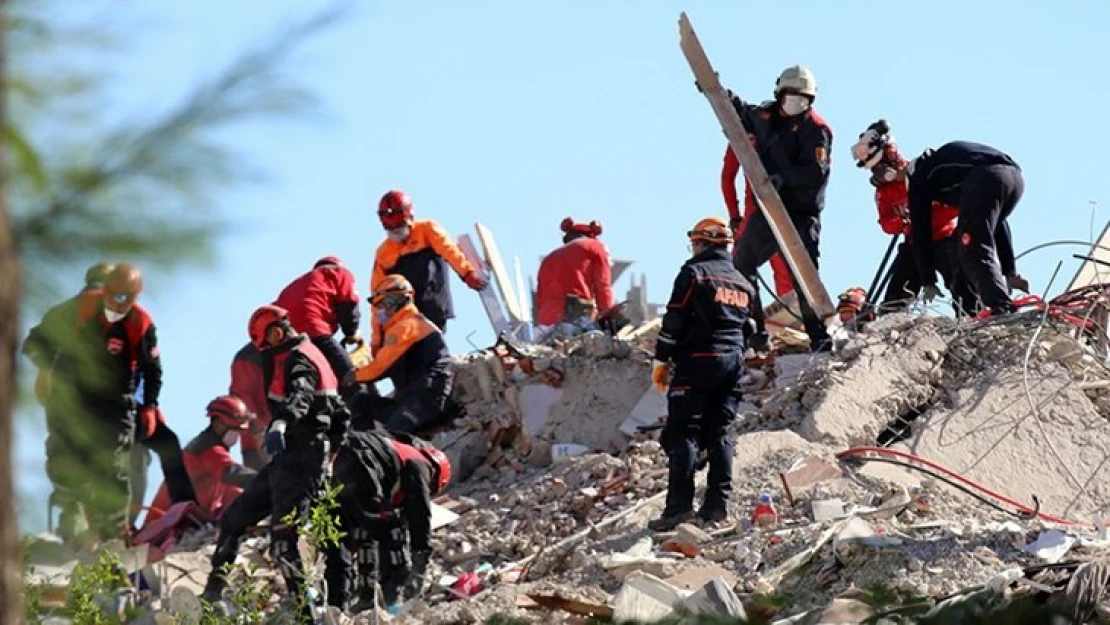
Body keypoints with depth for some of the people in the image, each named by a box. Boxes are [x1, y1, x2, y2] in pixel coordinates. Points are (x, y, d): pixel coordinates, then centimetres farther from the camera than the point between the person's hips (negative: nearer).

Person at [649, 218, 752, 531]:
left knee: (682, 433, -7)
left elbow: (674, 320, -8)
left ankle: (679, 505, -16)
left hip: (698, 363, -7)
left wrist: (661, 359, -4)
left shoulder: (694, 272, -4)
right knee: (719, 433, 10)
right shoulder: (743, 283, 18)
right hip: (733, 363, 7)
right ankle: (718, 502, 3)